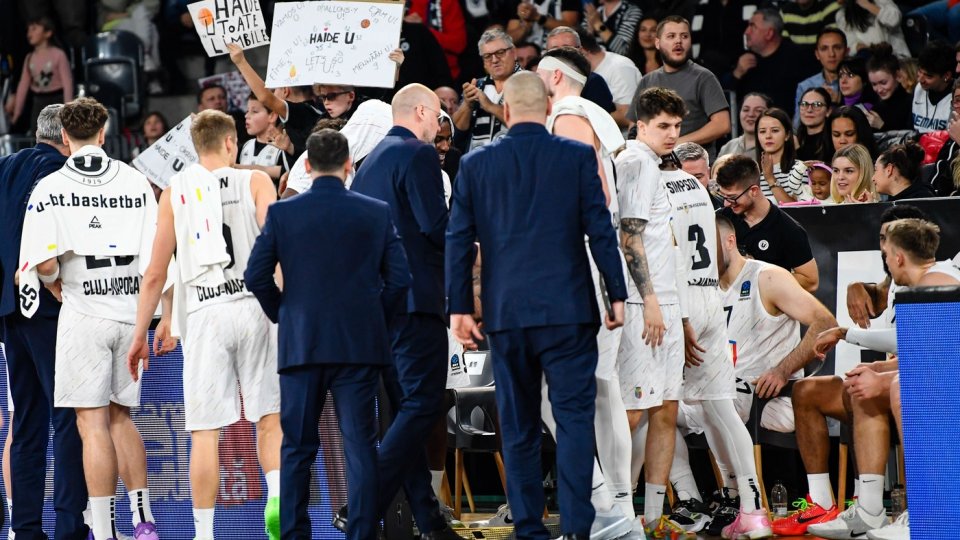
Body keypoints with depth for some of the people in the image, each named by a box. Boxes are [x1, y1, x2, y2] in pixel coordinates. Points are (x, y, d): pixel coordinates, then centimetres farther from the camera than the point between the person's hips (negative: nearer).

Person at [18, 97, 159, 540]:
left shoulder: (50, 188, -5)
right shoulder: (136, 182, 3)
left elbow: (44, 262, -13)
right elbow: (157, 257, 0)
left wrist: (58, 288, 8)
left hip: (83, 312, -4)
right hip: (130, 311, 4)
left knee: (93, 423, -2)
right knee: (121, 417, 17)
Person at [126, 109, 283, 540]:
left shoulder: (174, 192, 10)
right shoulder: (255, 181, 6)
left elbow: (155, 274, 9)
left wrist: (140, 335, 14)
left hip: (204, 314, 1)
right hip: (253, 306, 0)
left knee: (205, 431, 1)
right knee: (268, 418, 8)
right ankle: (277, 497, -15)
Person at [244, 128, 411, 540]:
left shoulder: (282, 213, -1)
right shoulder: (376, 213, 0)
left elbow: (256, 276, -3)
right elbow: (399, 277, -2)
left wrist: (283, 316, 12)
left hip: (300, 345, 0)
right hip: (360, 346, 0)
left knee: (297, 448, 7)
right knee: (360, 446, 2)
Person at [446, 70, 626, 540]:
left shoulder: (476, 164, 4)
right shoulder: (578, 157, -1)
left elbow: (458, 240, 4)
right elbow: (600, 228, -2)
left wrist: (459, 307, 8)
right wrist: (617, 294, 5)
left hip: (506, 312, 2)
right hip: (567, 308, -2)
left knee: (517, 426, 8)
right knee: (574, 417, -2)